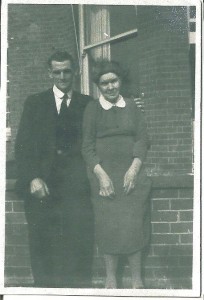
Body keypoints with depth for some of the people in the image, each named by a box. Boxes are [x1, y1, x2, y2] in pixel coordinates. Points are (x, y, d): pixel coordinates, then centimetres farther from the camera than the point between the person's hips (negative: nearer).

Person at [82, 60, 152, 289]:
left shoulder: (132, 107, 9)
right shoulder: (92, 109, 3)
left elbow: (143, 140, 5)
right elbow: (87, 146, -1)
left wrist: (134, 169, -9)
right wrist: (101, 174, -11)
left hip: (131, 174, 1)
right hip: (103, 174, -1)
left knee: (133, 225, -1)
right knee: (108, 226, -2)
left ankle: (137, 279, 6)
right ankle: (110, 279, 6)